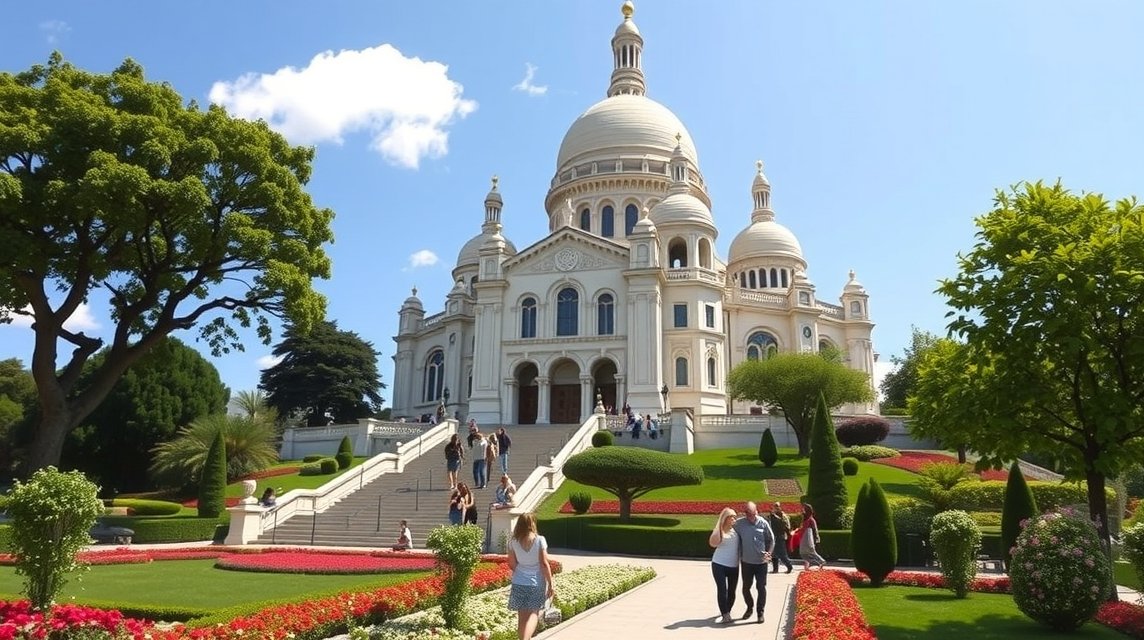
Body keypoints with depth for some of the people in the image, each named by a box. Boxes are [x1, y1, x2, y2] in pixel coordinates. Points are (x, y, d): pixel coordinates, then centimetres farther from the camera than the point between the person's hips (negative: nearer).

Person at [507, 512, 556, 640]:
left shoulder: (513, 542, -3)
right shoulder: (540, 540, -9)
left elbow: (512, 564, 1)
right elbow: (544, 564, -10)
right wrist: (550, 584, -4)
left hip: (519, 583, 2)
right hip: (537, 583, -2)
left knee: (522, 617, 12)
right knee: (533, 614, 4)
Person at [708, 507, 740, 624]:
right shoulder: (719, 531, -8)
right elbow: (713, 543, -26)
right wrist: (719, 526, -28)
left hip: (734, 566, 4)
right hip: (719, 565, -4)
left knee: (731, 590, 11)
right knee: (722, 589, -8)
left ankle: (727, 612, 30)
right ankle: (725, 615, -1)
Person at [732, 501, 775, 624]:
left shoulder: (763, 523, -10)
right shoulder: (739, 523, -9)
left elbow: (771, 540, 2)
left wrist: (769, 553, -9)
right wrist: (738, 555, 4)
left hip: (761, 562, -2)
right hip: (746, 561, 2)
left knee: (761, 587, 0)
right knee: (745, 587, 13)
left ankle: (760, 612, 14)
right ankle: (750, 607, 35)